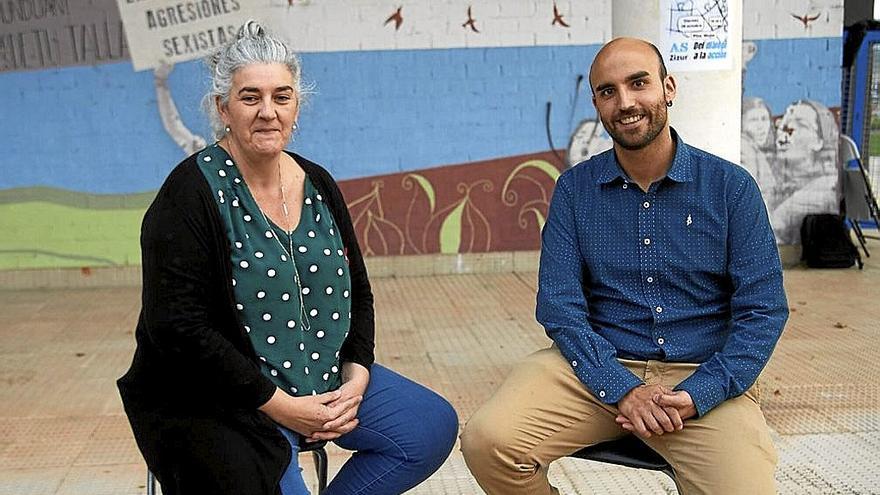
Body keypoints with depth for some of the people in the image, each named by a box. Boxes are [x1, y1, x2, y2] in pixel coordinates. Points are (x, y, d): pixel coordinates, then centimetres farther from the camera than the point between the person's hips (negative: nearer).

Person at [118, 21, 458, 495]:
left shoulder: (317, 184, 6)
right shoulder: (191, 194, -14)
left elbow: (357, 293, 12)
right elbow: (179, 327, -19)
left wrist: (355, 379, -4)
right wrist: (279, 405, -20)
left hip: (325, 381, 6)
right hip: (217, 398, -6)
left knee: (434, 426, -3)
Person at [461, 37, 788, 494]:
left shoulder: (730, 187, 0)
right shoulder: (574, 189, 4)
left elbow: (763, 312, -2)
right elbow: (559, 303, -3)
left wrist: (695, 397, -15)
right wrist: (622, 389, -16)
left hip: (703, 376, 0)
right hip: (597, 367, 1)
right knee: (488, 442, -23)